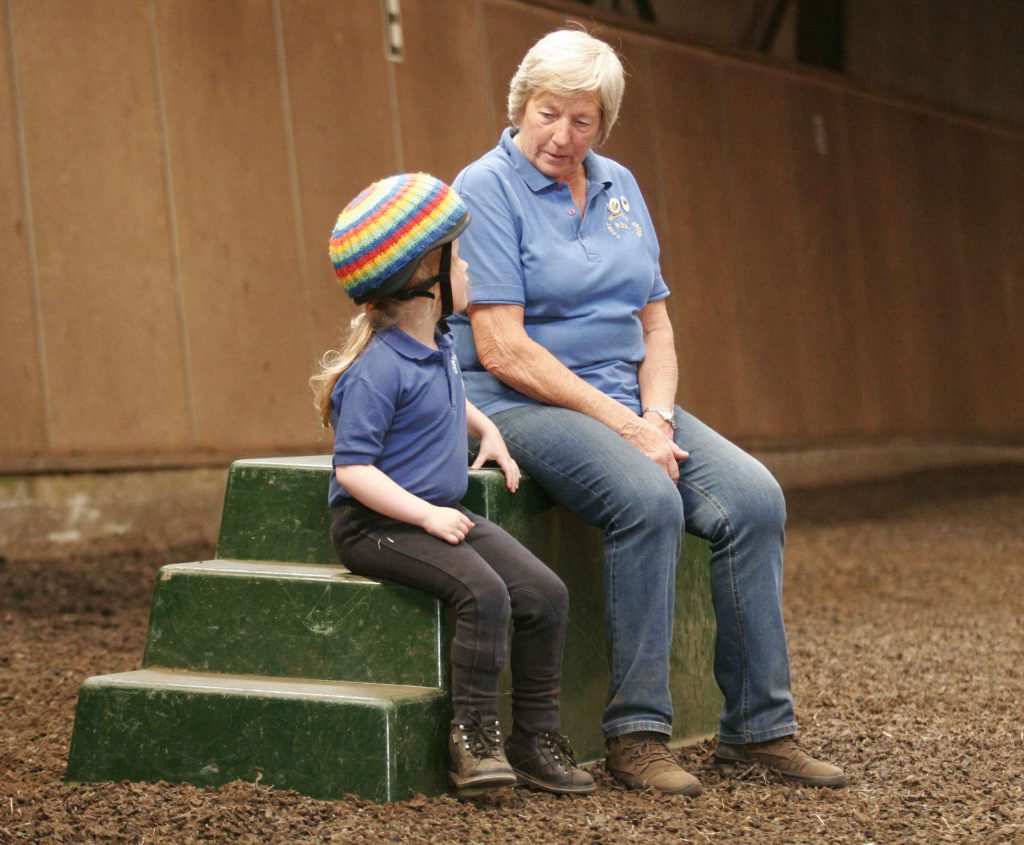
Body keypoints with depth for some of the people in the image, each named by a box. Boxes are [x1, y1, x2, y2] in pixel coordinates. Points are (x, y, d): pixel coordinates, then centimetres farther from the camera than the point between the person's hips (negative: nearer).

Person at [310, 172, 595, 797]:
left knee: (545, 593, -8)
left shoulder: (439, 345, 11)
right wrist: (426, 515, -26)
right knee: (483, 591, -31)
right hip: (374, 524, -9)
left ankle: (536, 737, 1)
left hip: (443, 513, 9)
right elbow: (353, 469, -22)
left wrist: (488, 430, 20)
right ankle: (474, 734, -18)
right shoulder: (378, 369, -18)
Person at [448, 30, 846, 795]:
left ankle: (759, 726, -10)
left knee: (754, 497, -16)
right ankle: (635, 734, -23)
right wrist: (624, 428, -18)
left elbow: (655, 328, 13)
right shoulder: (487, 188, -8)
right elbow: (503, 351, -15)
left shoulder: (619, 188, 13)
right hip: (523, 405, -6)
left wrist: (655, 419, -7)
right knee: (650, 500, -33)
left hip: (627, 402, 6)